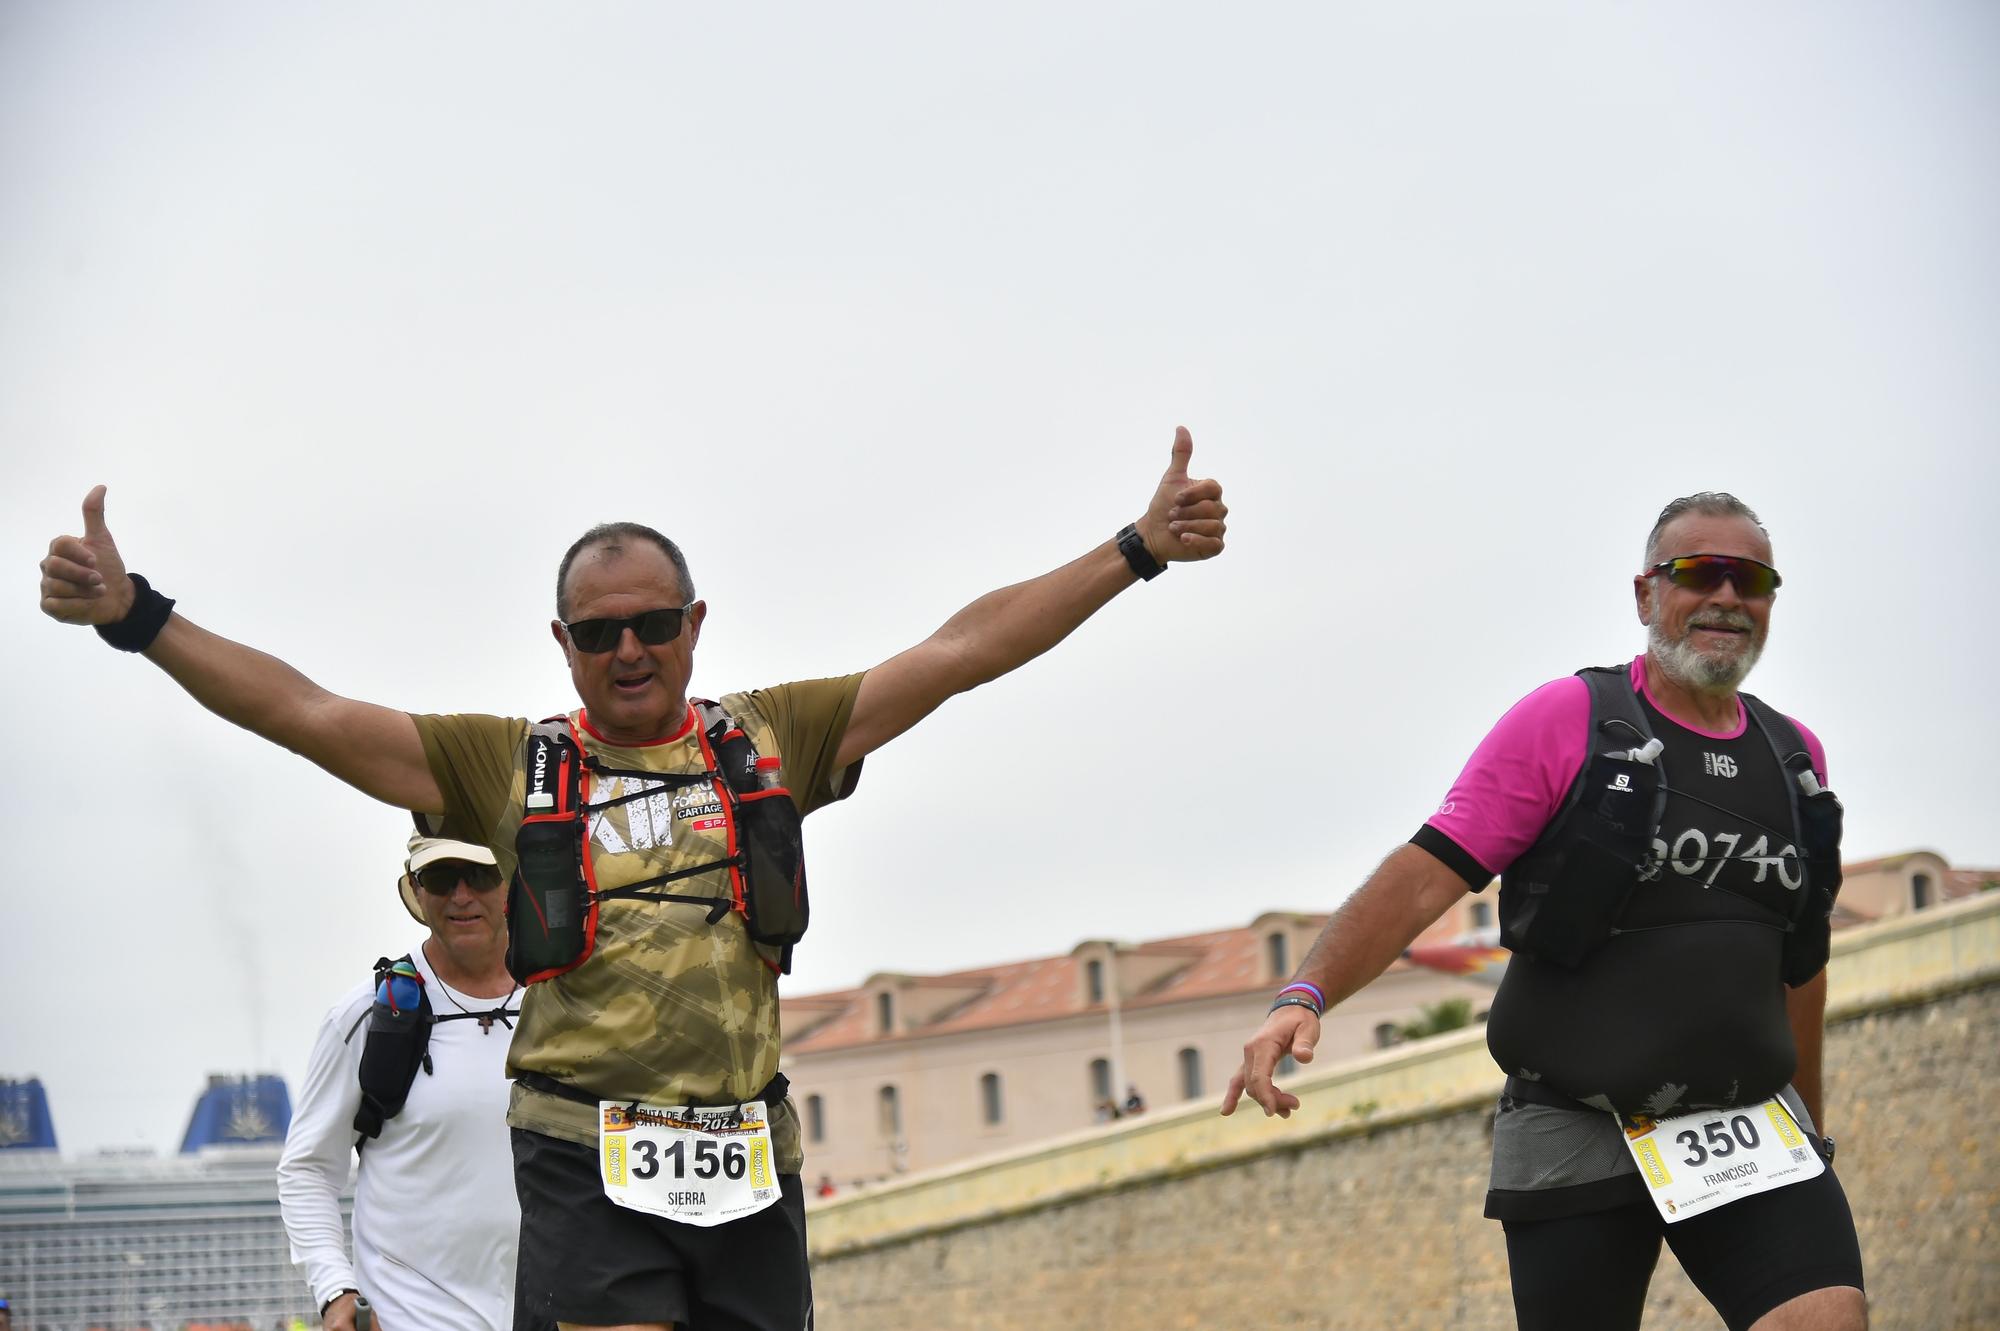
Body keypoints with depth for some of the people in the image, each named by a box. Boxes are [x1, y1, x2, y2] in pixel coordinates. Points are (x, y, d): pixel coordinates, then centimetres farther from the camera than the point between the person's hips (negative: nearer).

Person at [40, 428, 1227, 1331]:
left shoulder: (771, 742, 12)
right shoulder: (513, 767, 9)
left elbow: (962, 652, 10)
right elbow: (309, 714, 4)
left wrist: (1139, 550, 6)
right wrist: (137, 617, -7)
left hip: (751, 1165, 2)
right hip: (586, 1162, -2)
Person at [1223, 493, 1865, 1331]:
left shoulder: (1796, 758, 11)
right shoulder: (1565, 720, -4)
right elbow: (1427, 876, -11)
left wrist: (1812, 1129, 27)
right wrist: (1305, 995, -25)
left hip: (1750, 1129, 3)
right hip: (1577, 1133, -3)